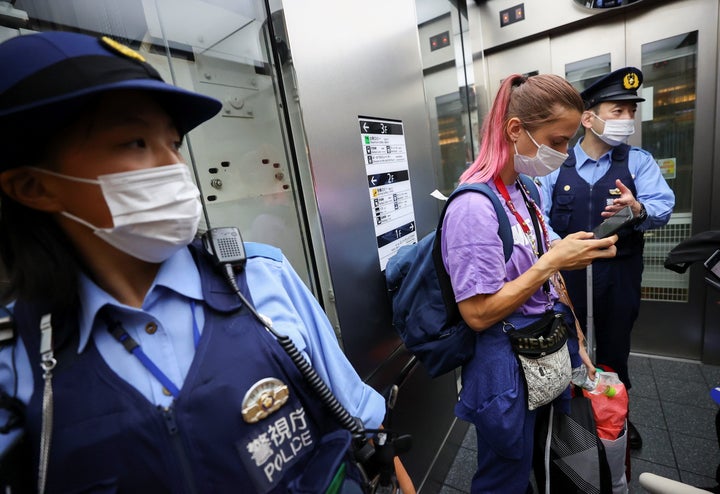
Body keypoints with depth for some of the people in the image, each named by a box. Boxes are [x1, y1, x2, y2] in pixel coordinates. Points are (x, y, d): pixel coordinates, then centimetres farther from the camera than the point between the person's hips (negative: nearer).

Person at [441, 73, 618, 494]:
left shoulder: (524, 193, 3)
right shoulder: (474, 206, -25)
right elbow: (478, 313, -24)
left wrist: (573, 343, 14)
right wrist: (553, 262, -23)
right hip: (509, 371, -8)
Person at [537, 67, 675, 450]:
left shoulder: (639, 162, 0)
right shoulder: (556, 166, -3)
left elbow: (663, 207, -12)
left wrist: (637, 210, -35)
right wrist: (559, 247, -27)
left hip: (619, 275, 1)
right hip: (565, 274, -1)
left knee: (615, 348, 18)